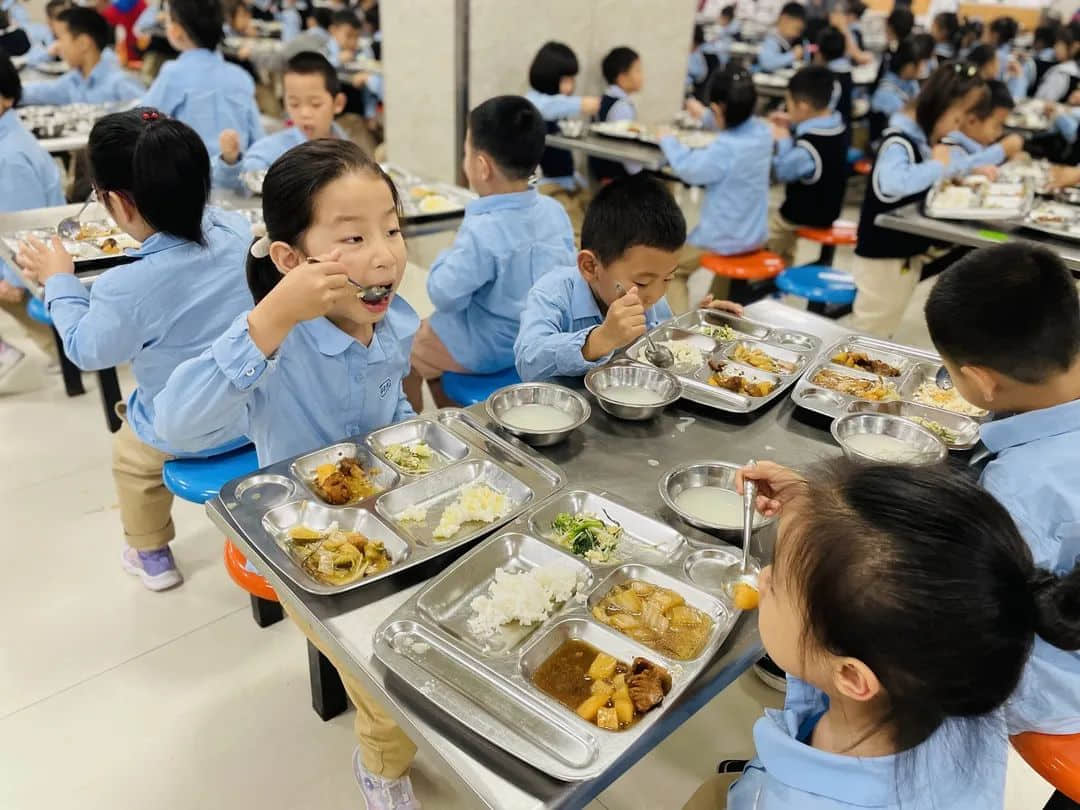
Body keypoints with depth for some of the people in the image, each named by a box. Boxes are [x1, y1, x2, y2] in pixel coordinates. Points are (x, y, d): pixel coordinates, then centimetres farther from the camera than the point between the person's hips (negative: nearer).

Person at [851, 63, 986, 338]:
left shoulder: (928, 137, 7)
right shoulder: (899, 142, -22)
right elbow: (890, 184, -44)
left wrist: (971, 169, 5)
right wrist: (936, 166, -28)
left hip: (910, 249, 9)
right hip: (883, 253, -9)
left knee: (884, 329, 21)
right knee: (870, 331, 2)